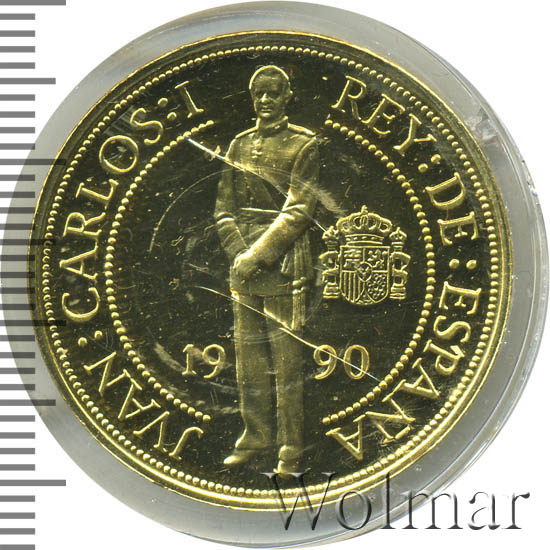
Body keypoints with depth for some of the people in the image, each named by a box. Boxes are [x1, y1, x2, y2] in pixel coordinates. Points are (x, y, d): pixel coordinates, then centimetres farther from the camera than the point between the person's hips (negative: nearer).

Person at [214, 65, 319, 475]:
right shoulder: (239, 145, 14)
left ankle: (292, 446, 6)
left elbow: (298, 212, -10)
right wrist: (238, 253, -3)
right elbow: (224, 209, 13)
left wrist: (257, 255, -16)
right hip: (243, 264, 5)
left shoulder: (303, 144, -2)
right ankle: (256, 436, 21)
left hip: (284, 261, -5)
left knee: (287, 356, -3)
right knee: (248, 354, 9)